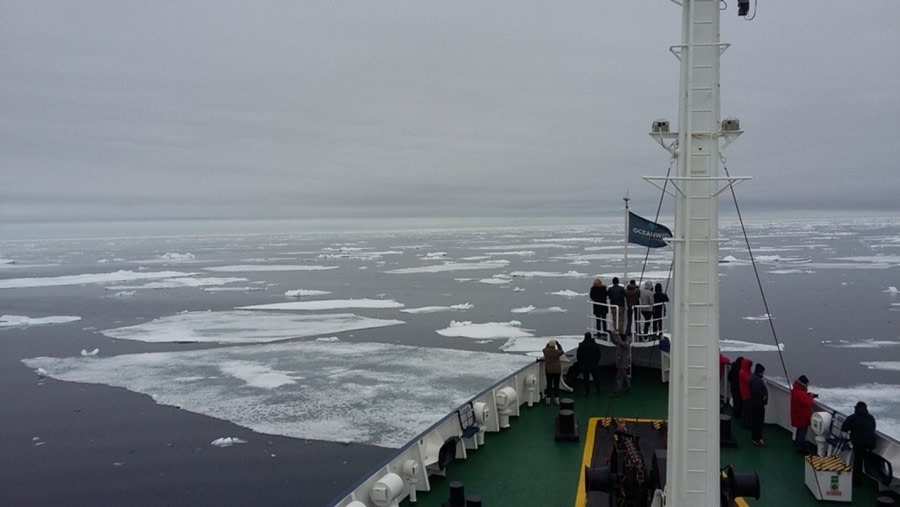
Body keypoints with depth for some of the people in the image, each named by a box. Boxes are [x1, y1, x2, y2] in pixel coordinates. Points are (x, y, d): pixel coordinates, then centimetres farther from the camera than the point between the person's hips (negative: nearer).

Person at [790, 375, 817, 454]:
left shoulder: (796, 390, 3)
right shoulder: (800, 393, -30)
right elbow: (807, 402, -30)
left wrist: (808, 395, -1)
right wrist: (810, 396, -14)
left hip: (798, 416, 10)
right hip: (802, 416, -10)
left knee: (799, 431, 23)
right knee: (802, 432, 2)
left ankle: (797, 446, 36)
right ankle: (799, 449, 11)